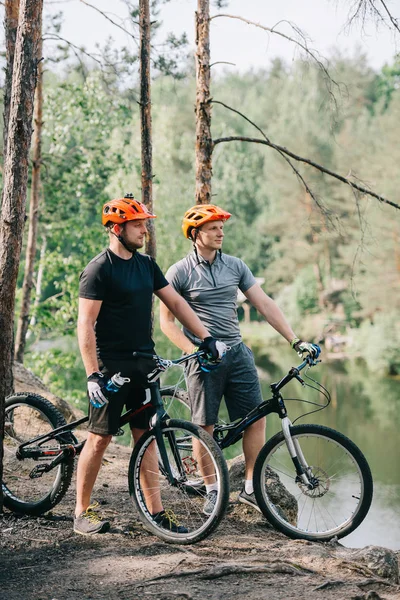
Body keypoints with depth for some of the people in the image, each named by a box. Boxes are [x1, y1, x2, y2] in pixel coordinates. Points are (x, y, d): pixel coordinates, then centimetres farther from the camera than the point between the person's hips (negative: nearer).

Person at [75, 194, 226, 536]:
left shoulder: (147, 265, 11)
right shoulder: (99, 270, -11)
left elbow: (176, 303, 13)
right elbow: (85, 325, -15)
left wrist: (207, 338, 5)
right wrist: (93, 375, -22)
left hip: (144, 363, 7)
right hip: (111, 365, -6)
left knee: (145, 436, 7)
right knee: (100, 438, -2)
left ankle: (155, 510, 12)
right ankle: (82, 511, 10)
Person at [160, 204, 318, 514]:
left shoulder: (235, 266, 6)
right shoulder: (180, 272, -5)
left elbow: (265, 304, 4)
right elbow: (167, 320, -4)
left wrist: (295, 340, -2)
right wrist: (195, 351, -15)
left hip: (237, 353, 4)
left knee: (256, 418, 1)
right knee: (206, 426, 2)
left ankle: (250, 488, 12)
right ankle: (212, 491, 16)